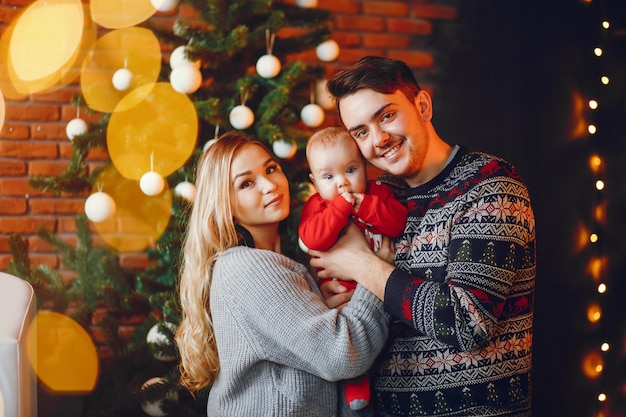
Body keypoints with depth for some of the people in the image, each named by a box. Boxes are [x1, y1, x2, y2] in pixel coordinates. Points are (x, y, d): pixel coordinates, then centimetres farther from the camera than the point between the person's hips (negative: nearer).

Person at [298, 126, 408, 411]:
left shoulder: (377, 192, 7)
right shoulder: (317, 205, 1)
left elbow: (398, 222, -8)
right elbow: (311, 239, -19)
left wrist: (364, 205, -18)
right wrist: (340, 206, -21)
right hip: (343, 289, -3)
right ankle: (356, 381, -2)